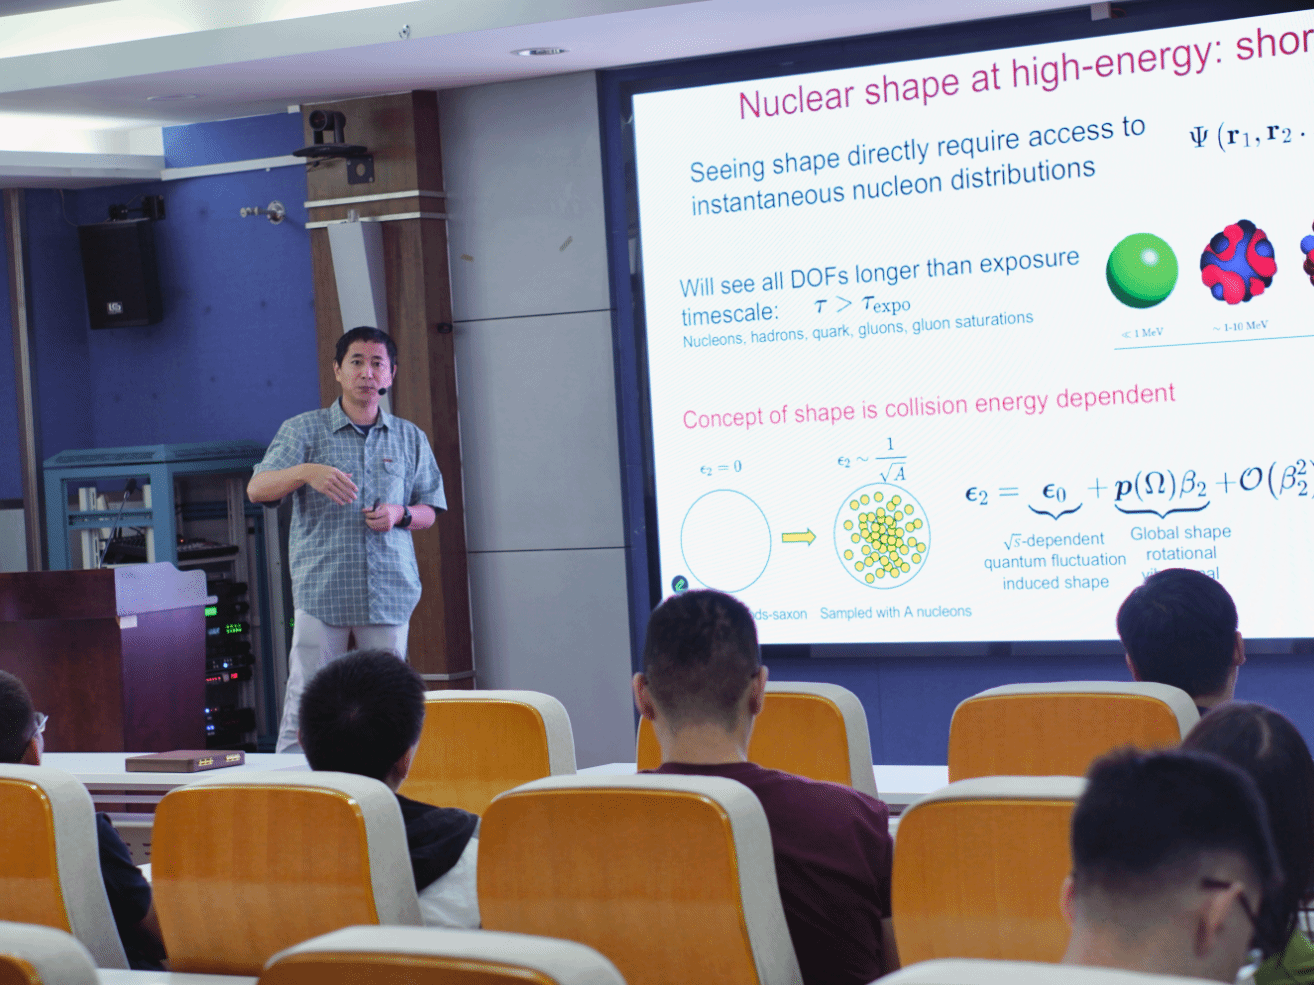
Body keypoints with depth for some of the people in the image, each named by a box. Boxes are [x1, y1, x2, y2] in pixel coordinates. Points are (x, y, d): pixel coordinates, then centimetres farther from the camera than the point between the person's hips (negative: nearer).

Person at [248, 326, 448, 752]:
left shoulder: (410, 438, 14)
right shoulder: (304, 430, 5)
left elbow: (429, 511, 18)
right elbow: (257, 489, -6)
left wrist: (400, 515, -5)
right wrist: (305, 472, -25)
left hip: (389, 589, 2)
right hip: (321, 587, -2)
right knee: (306, 703, -6)